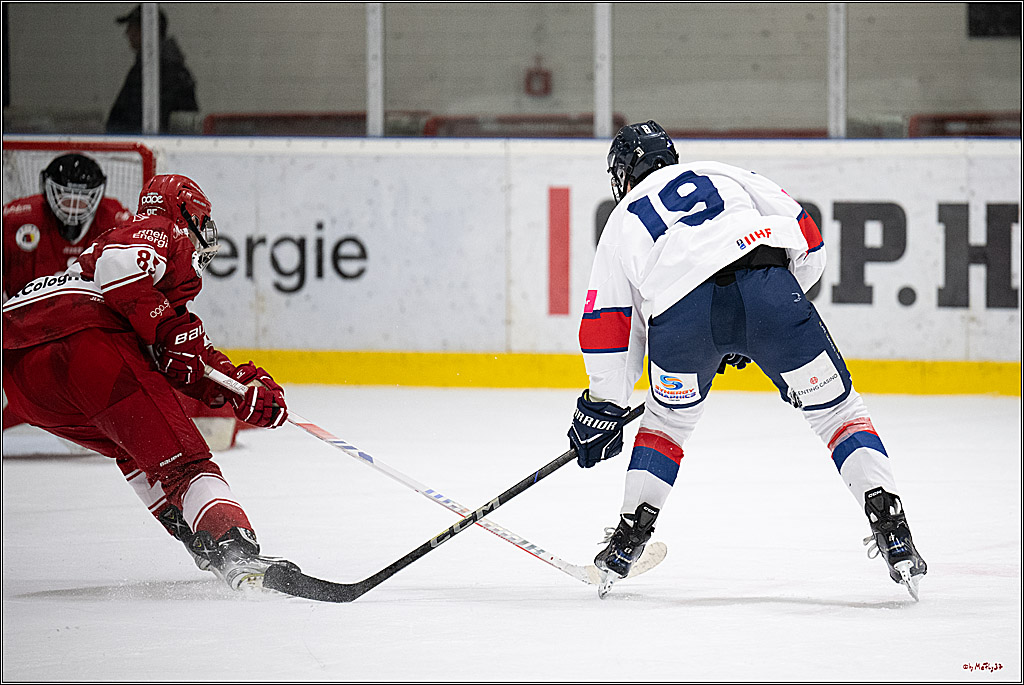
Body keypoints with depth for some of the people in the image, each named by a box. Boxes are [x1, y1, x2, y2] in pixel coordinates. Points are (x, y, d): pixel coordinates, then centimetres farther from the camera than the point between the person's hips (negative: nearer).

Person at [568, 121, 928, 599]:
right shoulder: (723, 175, 34)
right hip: (766, 284, 0)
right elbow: (806, 245, 24)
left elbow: (608, 323, 27)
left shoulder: (621, 223, 32)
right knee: (835, 407, 11)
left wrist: (603, 408, 36)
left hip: (679, 316, 0)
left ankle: (628, 539, 31)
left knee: (667, 418, 29)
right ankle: (889, 525, -4)